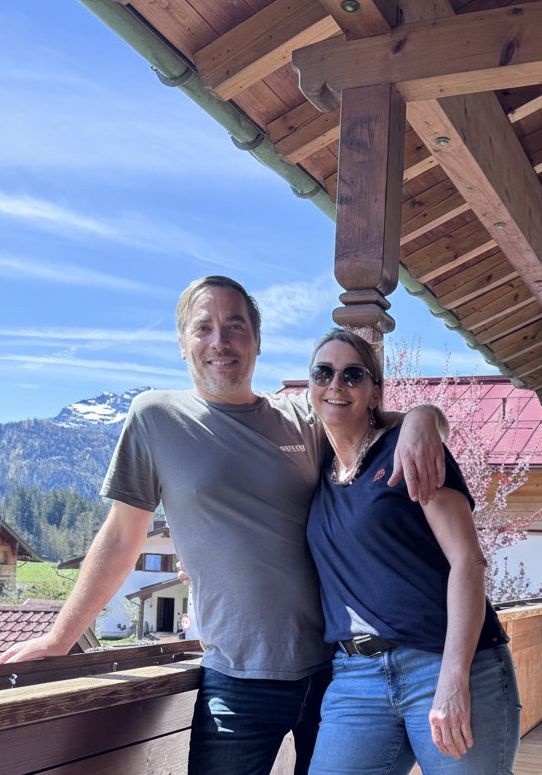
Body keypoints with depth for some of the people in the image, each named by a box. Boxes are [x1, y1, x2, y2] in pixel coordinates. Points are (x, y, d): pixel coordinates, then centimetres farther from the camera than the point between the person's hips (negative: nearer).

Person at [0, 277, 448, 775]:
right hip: (239, 682, -2)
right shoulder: (156, 417, 0)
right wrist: (58, 639, 5)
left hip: (333, 666, 2)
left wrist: (421, 419, -14)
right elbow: (121, 539, 4)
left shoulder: (303, 417, 4)